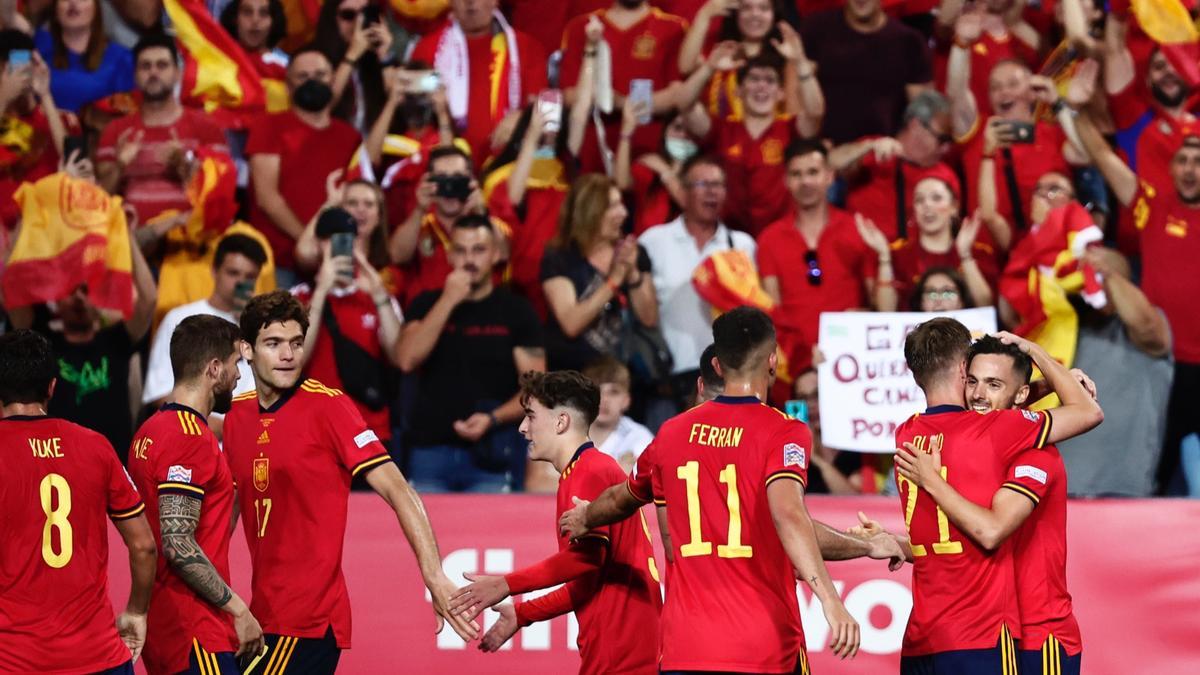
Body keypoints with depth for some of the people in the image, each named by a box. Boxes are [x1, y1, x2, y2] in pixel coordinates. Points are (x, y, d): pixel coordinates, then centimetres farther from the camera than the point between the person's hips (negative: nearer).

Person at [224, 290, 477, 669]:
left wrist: (435, 579, -24)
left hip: (309, 623, -6)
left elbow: (396, 490, -14)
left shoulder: (327, 406, -9)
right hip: (265, 618, 6)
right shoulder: (236, 416, 8)